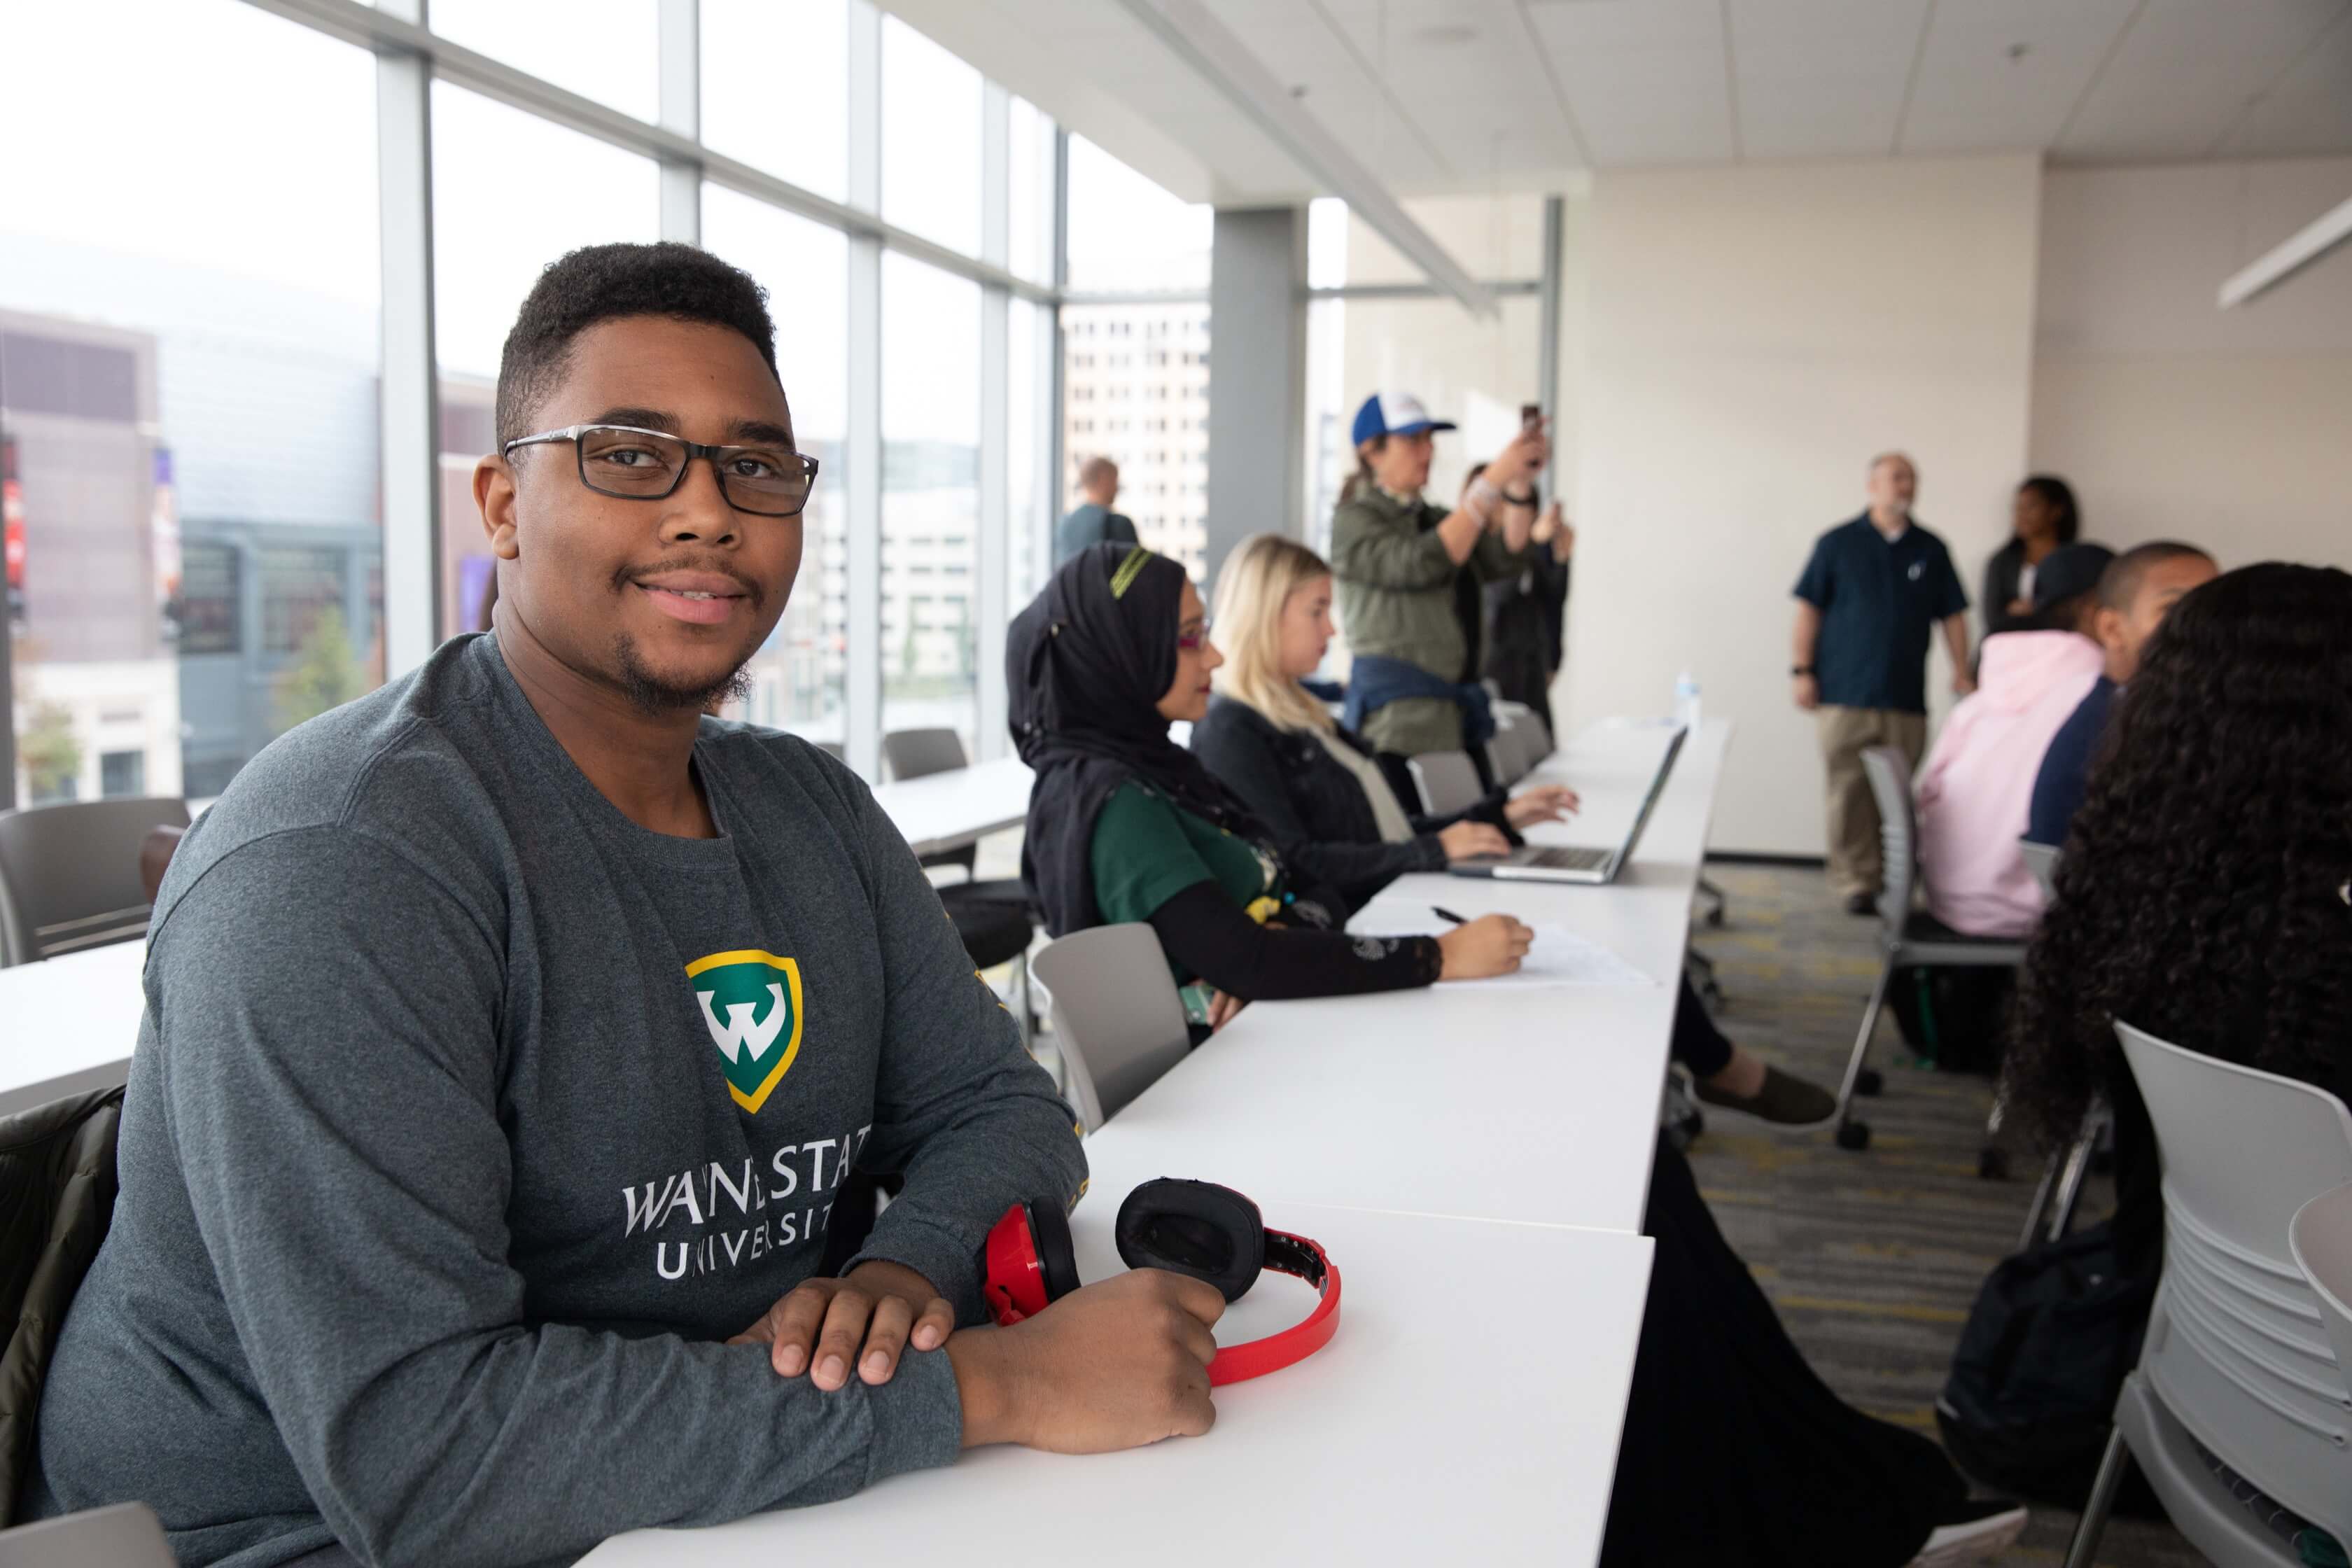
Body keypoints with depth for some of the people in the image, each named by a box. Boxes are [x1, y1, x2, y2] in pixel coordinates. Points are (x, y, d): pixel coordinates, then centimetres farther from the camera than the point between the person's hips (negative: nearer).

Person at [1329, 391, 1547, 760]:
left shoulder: (1432, 519, 19)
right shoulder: (1353, 521, -1)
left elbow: (1504, 561, 6)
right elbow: (1420, 564, -18)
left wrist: (1520, 483, -8)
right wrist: (1492, 482, -17)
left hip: (1452, 699, 7)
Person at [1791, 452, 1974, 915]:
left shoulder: (1931, 550, 12)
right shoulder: (1837, 544, 4)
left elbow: (1952, 615, 15)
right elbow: (1809, 611, 3)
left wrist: (1962, 673, 7)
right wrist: (1802, 670, -4)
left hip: (1906, 699, 2)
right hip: (1844, 696, -2)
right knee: (1849, 792, -4)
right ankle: (1855, 883, 2)